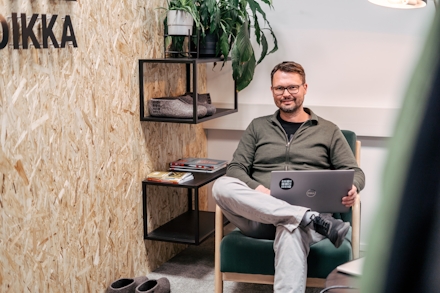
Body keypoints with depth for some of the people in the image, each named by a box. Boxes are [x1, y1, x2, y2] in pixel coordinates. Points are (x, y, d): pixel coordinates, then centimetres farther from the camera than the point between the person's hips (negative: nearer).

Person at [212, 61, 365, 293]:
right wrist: (256, 189, -13)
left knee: (291, 232, -41)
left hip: (300, 220, -2)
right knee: (222, 185, -31)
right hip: (259, 216, 2)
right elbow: (235, 169, 11)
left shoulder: (328, 131, 17)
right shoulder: (258, 127, 20)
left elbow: (355, 172, 13)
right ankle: (313, 219, -36)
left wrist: (352, 188, -14)